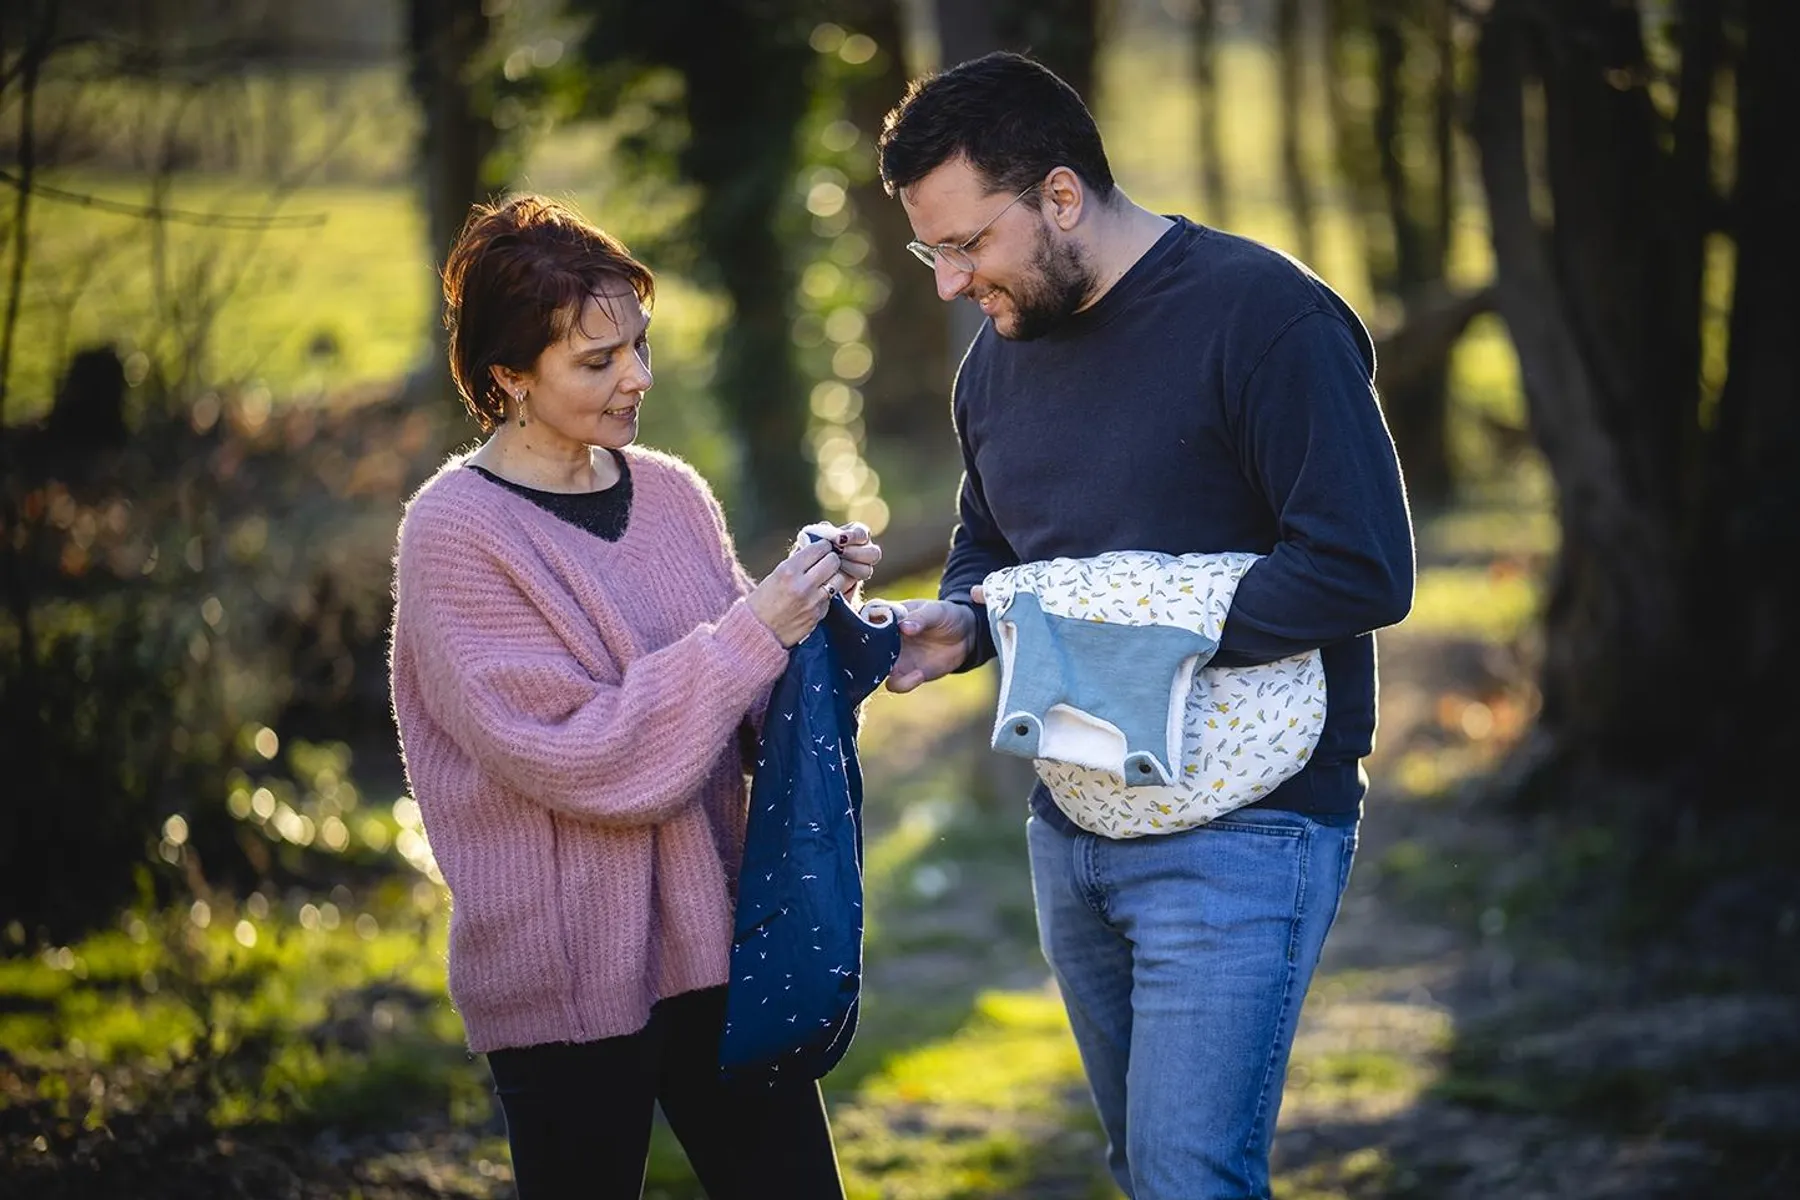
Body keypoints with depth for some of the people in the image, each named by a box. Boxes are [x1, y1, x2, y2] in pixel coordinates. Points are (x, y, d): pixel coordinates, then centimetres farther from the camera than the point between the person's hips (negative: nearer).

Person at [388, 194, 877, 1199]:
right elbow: (573, 757, -19)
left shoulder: (671, 492, 7)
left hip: (714, 940, 5)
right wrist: (753, 634, -21)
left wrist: (815, 602, -4)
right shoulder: (457, 534, -11)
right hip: (569, 978, -5)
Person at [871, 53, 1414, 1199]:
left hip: (1239, 833, -8)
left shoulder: (1262, 311, -15)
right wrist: (959, 622, 1)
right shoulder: (999, 355, 10)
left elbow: (1362, 569, -21)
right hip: (1070, 829, 8)